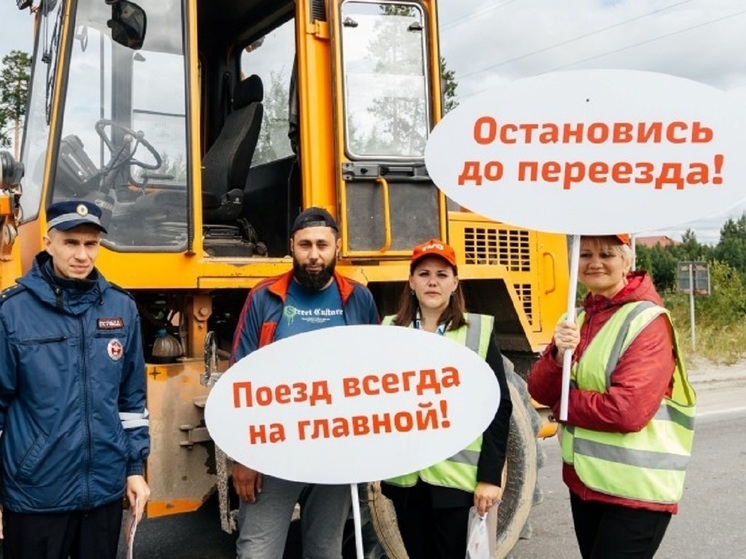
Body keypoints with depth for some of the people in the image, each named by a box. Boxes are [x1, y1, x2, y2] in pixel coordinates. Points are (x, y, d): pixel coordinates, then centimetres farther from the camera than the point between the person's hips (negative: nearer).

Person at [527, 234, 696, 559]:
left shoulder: (648, 321, -14)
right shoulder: (576, 319, 8)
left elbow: (627, 411, -24)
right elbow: (540, 391, 2)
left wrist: (564, 402, -9)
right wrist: (559, 356, -18)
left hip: (635, 489, -7)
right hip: (584, 480, 7)